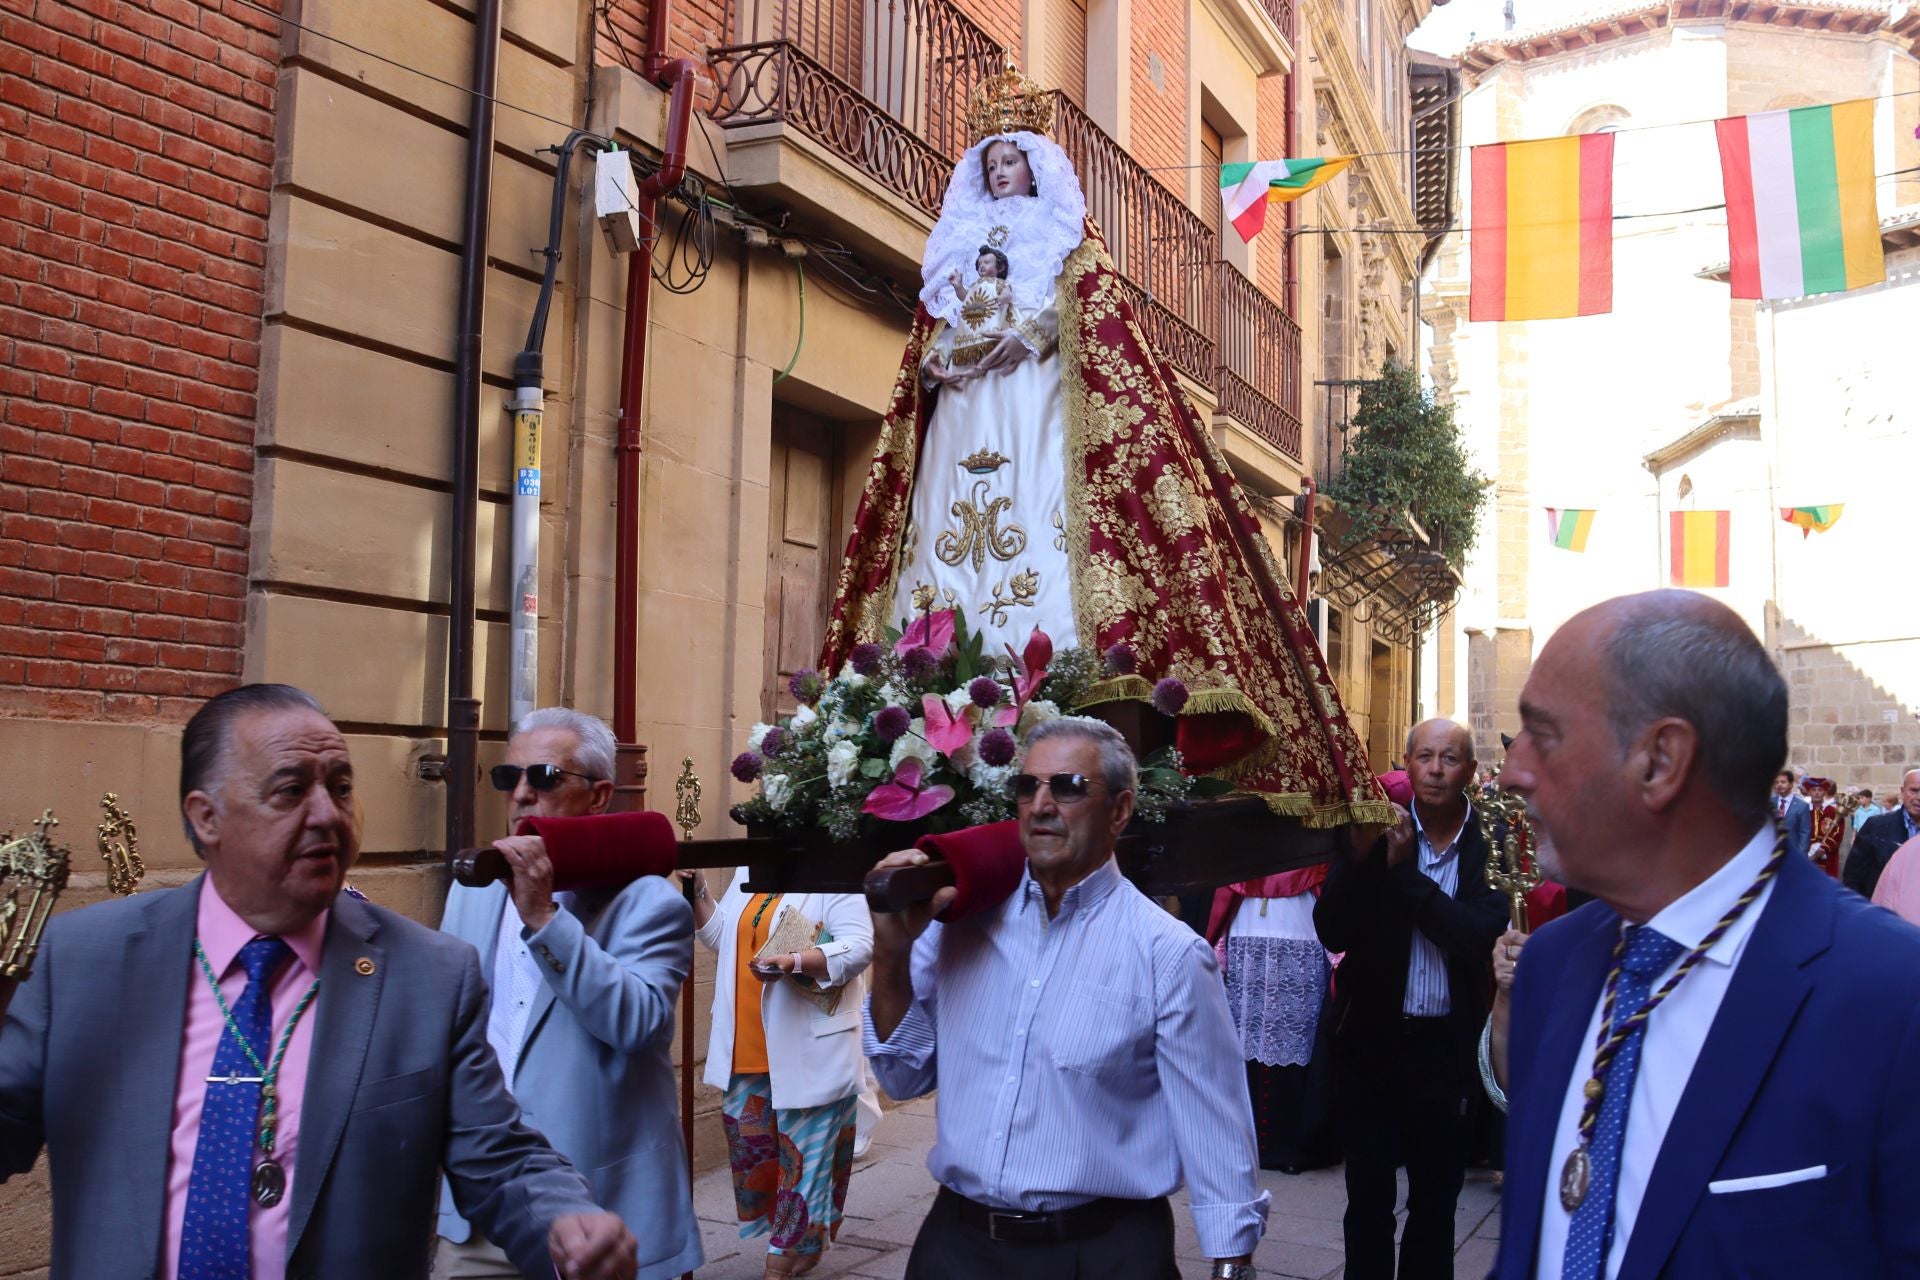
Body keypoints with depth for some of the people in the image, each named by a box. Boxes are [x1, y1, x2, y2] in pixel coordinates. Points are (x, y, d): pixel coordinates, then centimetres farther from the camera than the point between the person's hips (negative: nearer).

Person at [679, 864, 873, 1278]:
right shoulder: (746, 875, 13)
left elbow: (859, 947, -20)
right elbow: (720, 937, 18)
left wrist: (796, 961, -34)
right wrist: (698, 889, 4)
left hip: (809, 1052, -7)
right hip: (747, 1050, 8)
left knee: (804, 1150, 3)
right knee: (748, 1143, 15)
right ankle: (798, 1238, 31)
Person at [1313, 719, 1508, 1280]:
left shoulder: (1489, 844, -6)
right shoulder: (1377, 830, -4)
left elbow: (1481, 936, -20)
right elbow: (1332, 933, -11)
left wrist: (1404, 870, -22)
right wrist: (1360, 857, -25)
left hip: (1446, 1044, 0)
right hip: (1371, 1038, 0)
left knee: (1437, 1196, 16)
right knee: (1367, 1196, 9)